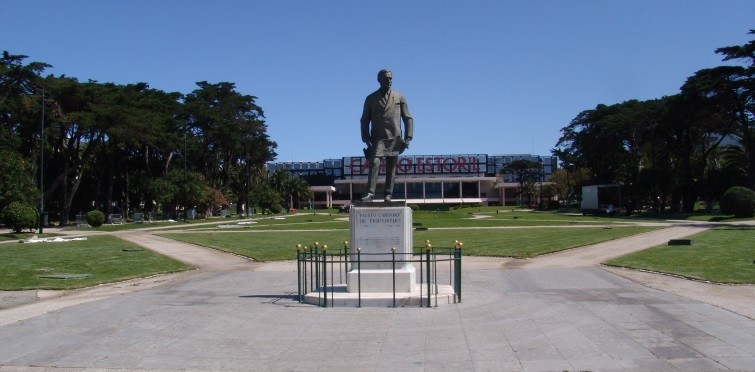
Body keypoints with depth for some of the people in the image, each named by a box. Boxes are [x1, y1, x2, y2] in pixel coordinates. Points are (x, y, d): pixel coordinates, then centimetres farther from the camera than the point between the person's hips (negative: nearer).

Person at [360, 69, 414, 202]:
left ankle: (388, 195, 5)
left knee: (391, 167, 1)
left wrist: (408, 138, -1)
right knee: (374, 163, -18)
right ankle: (370, 193, -21)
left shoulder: (399, 97, 11)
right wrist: (366, 139, -4)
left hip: (394, 138, 1)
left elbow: (408, 119, 10)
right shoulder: (371, 99, 10)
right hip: (377, 138, -1)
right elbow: (365, 120, 8)